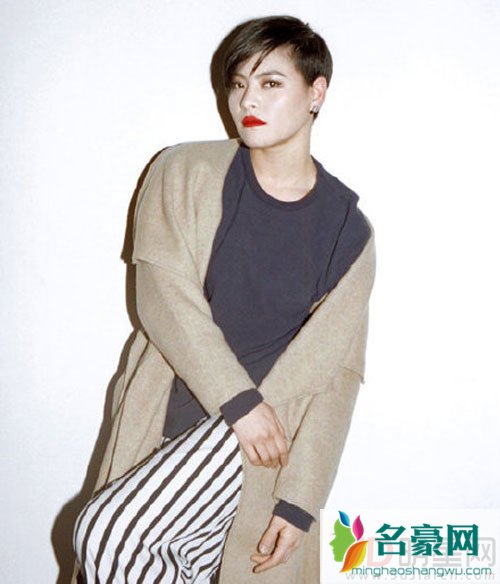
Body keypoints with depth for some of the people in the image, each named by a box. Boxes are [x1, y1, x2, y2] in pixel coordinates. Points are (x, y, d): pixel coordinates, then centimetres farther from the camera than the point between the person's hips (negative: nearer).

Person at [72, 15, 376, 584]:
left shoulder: (350, 231, 3)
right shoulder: (184, 173, 3)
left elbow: (337, 373, 1)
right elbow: (162, 295, -7)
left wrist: (300, 500, -6)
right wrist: (242, 400, -15)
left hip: (259, 444, -3)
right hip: (169, 419, 3)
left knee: (108, 534, -21)